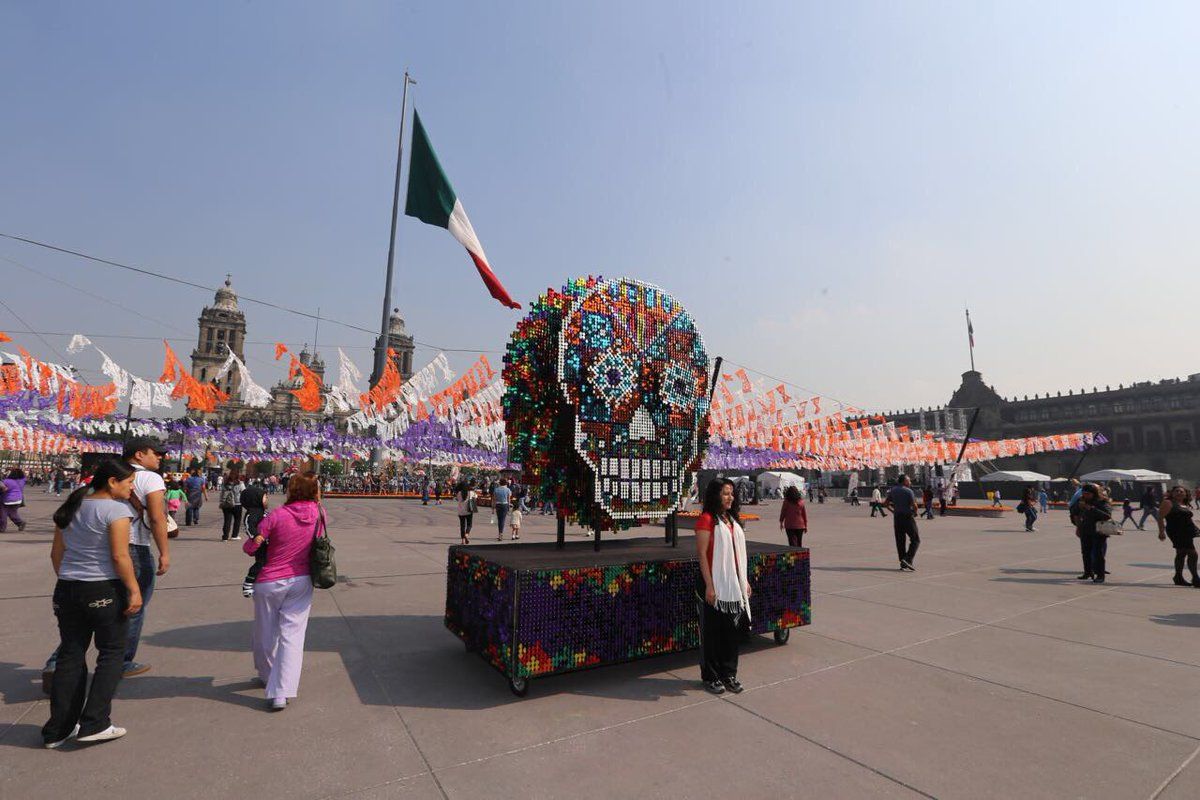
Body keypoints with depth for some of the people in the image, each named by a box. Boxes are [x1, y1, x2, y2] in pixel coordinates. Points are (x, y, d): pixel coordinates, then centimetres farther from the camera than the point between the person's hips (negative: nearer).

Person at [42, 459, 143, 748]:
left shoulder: (71, 507, 9)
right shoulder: (116, 509, -15)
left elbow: (56, 553, 14)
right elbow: (120, 556, -19)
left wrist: (66, 581, 24)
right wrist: (134, 590, -13)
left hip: (67, 590, 7)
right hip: (105, 590, -7)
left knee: (70, 656, 15)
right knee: (111, 654, 7)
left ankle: (58, 730, 22)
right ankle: (94, 724, 7)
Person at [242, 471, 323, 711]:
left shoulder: (277, 515, -16)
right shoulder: (319, 513, -8)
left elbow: (250, 547, -9)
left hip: (270, 582, -2)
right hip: (301, 582, 2)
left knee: (265, 635, 19)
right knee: (292, 635, 4)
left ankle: (267, 677, 39)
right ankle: (281, 693, -2)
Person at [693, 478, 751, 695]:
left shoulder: (732, 520, 12)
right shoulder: (707, 519, -12)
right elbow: (701, 554, -15)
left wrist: (745, 581, 15)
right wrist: (709, 586, -18)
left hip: (733, 584, 7)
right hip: (715, 582, -7)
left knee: (732, 629, 13)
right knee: (712, 631, 5)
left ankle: (729, 674, 27)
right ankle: (711, 677, 20)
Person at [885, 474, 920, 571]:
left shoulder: (893, 490, 8)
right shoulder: (908, 491, -11)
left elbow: (886, 503, 11)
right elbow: (914, 505, -16)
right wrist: (915, 512, 3)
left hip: (897, 517, 6)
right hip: (908, 517, -6)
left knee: (900, 541, 9)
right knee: (915, 540, 4)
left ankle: (903, 564, 10)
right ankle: (908, 560, -10)